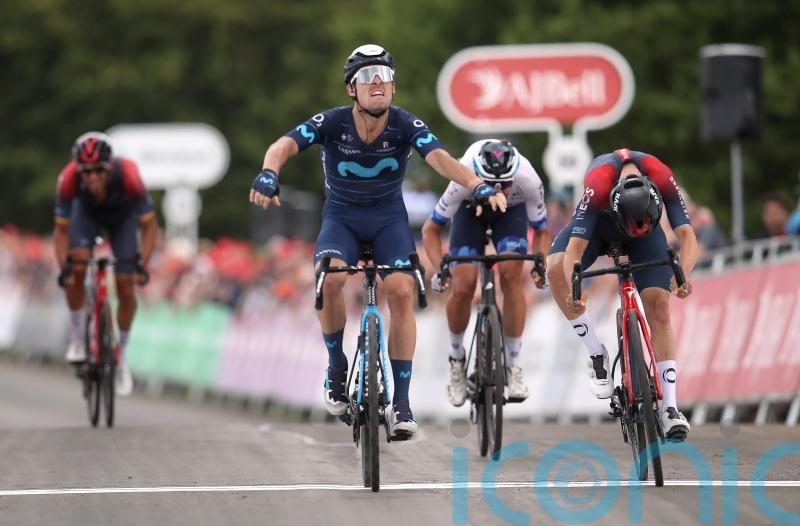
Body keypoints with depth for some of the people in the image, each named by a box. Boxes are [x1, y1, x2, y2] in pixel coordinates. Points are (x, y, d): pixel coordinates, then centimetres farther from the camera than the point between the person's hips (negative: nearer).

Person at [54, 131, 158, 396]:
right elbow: (61, 231, -25)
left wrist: (142, 264, -41)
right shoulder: (69, 179, -38)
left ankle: (121, 358, 10)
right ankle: (77, 339, -5)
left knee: (125, 286, -8)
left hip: (123, 215, 0)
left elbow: (150, 227, -30)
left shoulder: (128, 176, -41)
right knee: (77, 269, -24)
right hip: (87, 212, 0)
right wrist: (64, 268, -38)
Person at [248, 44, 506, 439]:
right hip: (341, 216, -1)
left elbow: (439, 157, -34)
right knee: (330, 278, -31)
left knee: (402, 291, -21)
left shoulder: (405, 125, -18)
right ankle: (337, 365, -6)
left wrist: (477, 185, -53)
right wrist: (268, 174, -56)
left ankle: (401, 400, -12)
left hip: (389, 217, 1)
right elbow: (285, 145, -32)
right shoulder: (332, 123, -19)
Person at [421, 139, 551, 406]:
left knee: (511, 276, -21)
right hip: (471, 208, 0)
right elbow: (431, 228, -25)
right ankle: (456, 359, 11)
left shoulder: (529, 181, -38)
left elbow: (541, 231, -20)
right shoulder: (463, 181, -40)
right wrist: (439, 267, -40)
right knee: (463, 286, -15)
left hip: (512, 211, 0)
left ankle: (513, 366, -10)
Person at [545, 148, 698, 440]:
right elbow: (575, 249, -42)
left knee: (659, 305, -15)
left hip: (648, 226, 1)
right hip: (600, 223, -1)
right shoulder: (598, 186, -42)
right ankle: (596, 354, -15)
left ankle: (669, 408, -13)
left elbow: (687, 236, -39)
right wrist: (573, 291, -59)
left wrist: (683, 273, -59)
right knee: (555, 267, -28)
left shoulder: (662, 179, -38)